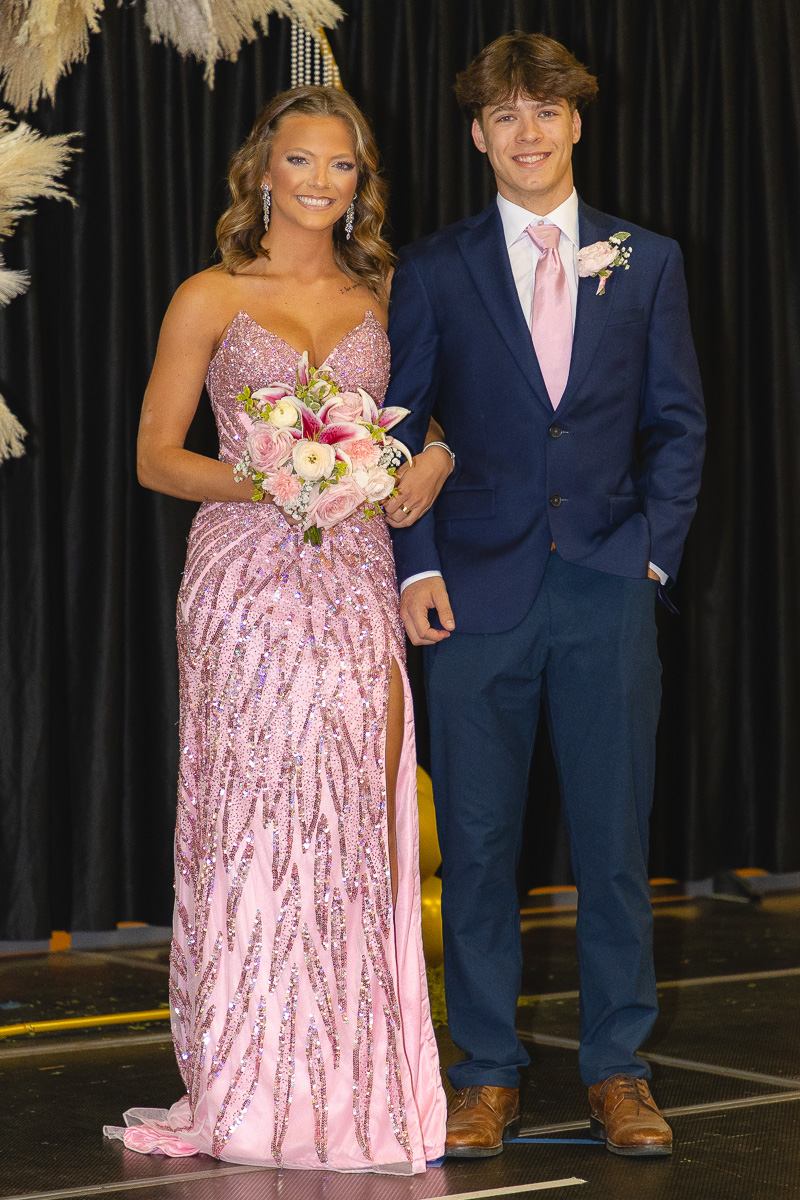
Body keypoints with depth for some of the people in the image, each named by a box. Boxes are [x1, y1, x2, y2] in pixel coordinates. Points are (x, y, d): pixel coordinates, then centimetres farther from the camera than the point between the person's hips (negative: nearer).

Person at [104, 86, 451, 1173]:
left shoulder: (380, 299, 13)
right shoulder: (211, 299, 4)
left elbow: (436, 411, 20)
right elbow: (157, 456, 2)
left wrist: (433, 461, -4)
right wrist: (260, 482, -15)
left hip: (356, 580, 3)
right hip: (247, 576, -3)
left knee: (358, 821, -1)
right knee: (254, 818, -4)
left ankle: (352, 1082, 8)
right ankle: (251, 1088, 6)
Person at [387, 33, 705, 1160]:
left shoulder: (647, 261, 9)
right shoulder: (434, 268, 7)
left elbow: (678, 422, 9)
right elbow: (400, 427, 6)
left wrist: (654, 549, -2)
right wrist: (417, 566, -4)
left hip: (609, 589, 1)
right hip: (478, 592, 0)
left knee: (615, 839, 3)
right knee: (476, 842, 3)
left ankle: (617, 1068, 15)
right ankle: (488, 1073, 14)